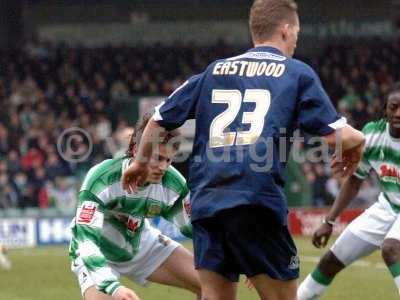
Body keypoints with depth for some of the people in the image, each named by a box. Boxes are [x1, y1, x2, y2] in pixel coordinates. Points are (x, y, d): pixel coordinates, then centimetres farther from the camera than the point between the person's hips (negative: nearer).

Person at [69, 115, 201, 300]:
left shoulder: (173, 184, -21)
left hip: (142, 245, 5)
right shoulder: (101, 179, -34)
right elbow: (86, 238, -37)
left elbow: (193, 228, -4)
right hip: (97, 254, -5)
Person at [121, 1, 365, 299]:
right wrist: (357, 141, 22)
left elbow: (159, 121, 23)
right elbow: (337, 134, -1)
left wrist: (141, 162, 41)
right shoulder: (297, 73, 8)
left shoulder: (214, 71, 19)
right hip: (258, 204, -5)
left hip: (206, 203, 5)